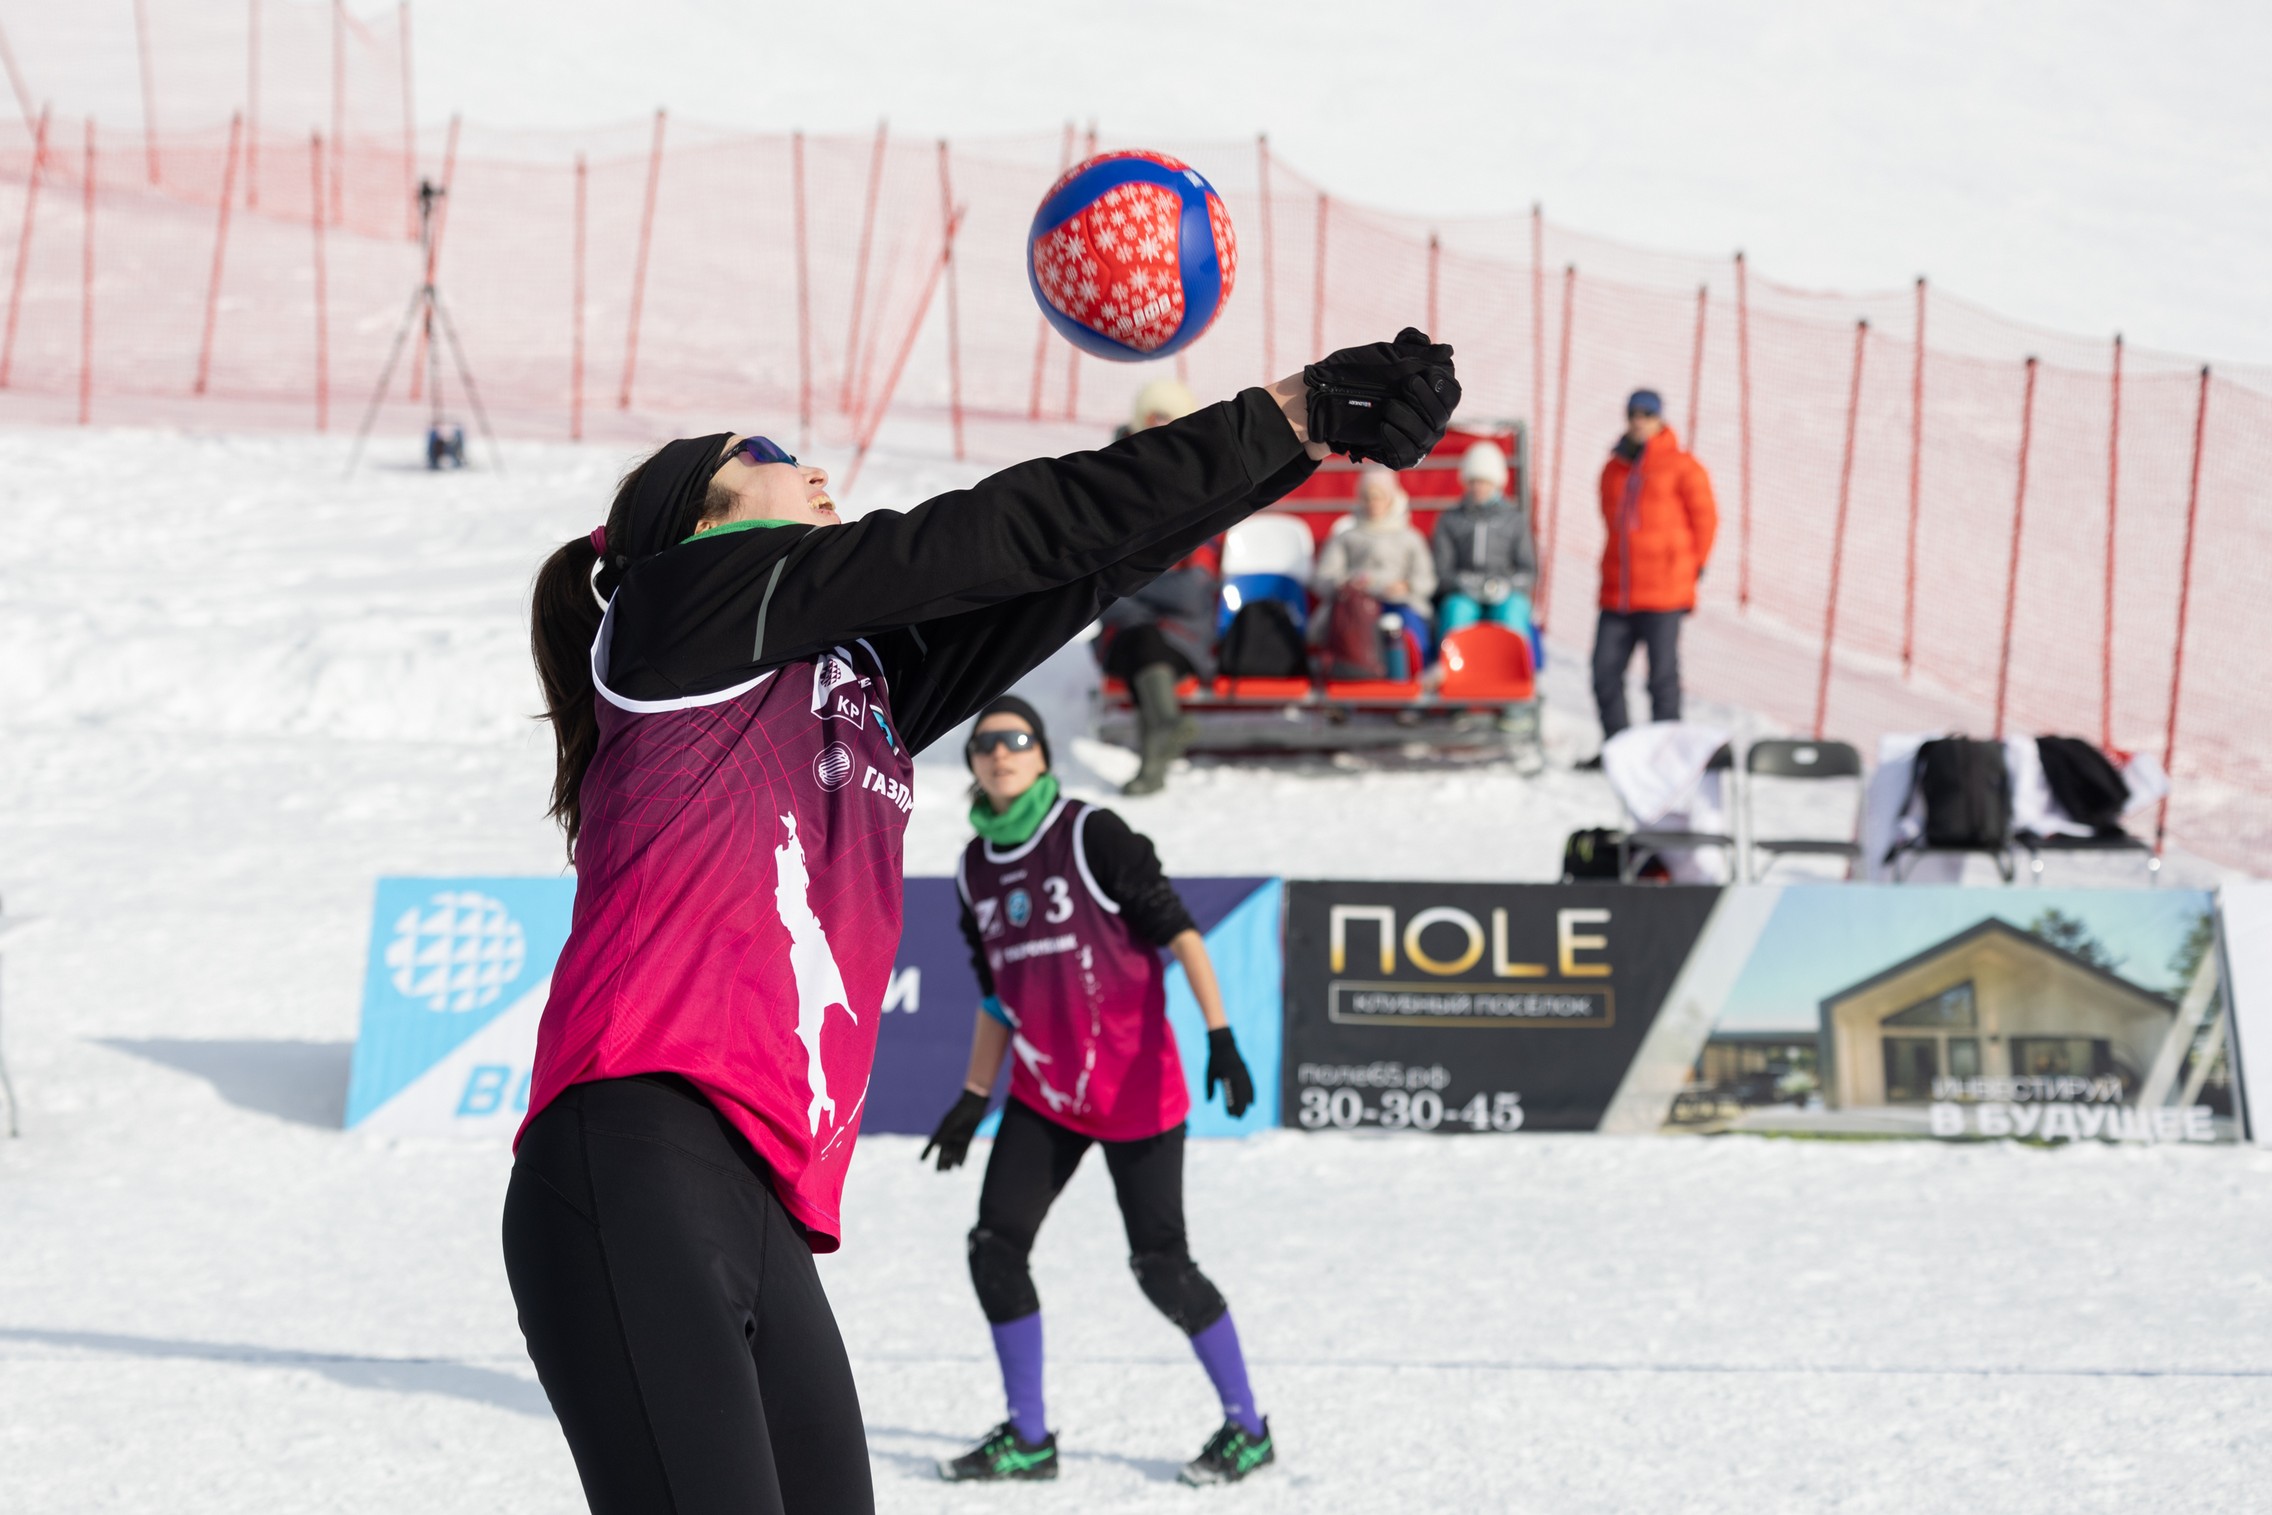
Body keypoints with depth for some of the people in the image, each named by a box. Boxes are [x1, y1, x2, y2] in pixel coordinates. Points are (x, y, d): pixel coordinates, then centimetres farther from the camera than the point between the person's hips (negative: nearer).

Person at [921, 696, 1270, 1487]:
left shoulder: (1092, 835, -10)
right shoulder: (977, 867, 8)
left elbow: (1179, 932, -13)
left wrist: (1221, 1037, -22)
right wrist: (972, 1101, 17)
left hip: (1135, 1088, -6)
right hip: (1043, 1090, 6)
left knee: (1161, 1265, -5)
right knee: (995, 1249, -2)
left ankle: (1246, 1428, 11)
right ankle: (1027, 1439, 10)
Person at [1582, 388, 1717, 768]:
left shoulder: (1681, 467, -2)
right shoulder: (1613, 469, 14)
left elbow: (1705, 519, 1)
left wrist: (1690, 566, 3)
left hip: (1663, 595, -6)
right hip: (1617, 593, 6)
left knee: (1662, 674, -4)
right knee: (1605, 671, 4)